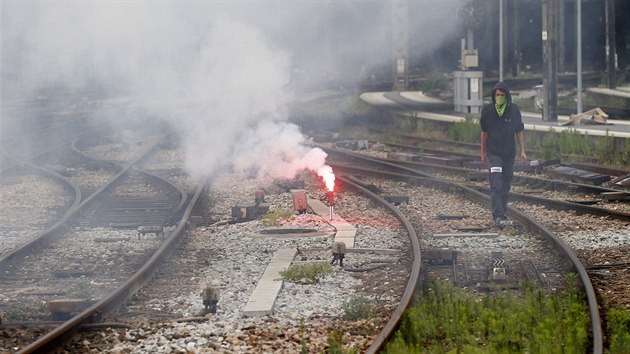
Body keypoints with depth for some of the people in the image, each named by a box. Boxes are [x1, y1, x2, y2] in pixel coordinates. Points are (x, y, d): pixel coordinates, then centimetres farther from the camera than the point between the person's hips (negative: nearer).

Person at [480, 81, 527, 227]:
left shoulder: (514, 110, 0)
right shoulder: (487, 110, -2)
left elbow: (519, 131, 7)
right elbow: (484, 132, 8)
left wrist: (523, 151, -1)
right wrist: (483, 153, 12)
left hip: (509, 153, 3)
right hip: (493, 153, -3)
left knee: (506, 187, 10)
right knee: (496, 186, -14)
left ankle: (503, 215, 22)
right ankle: (498, 217, -23)